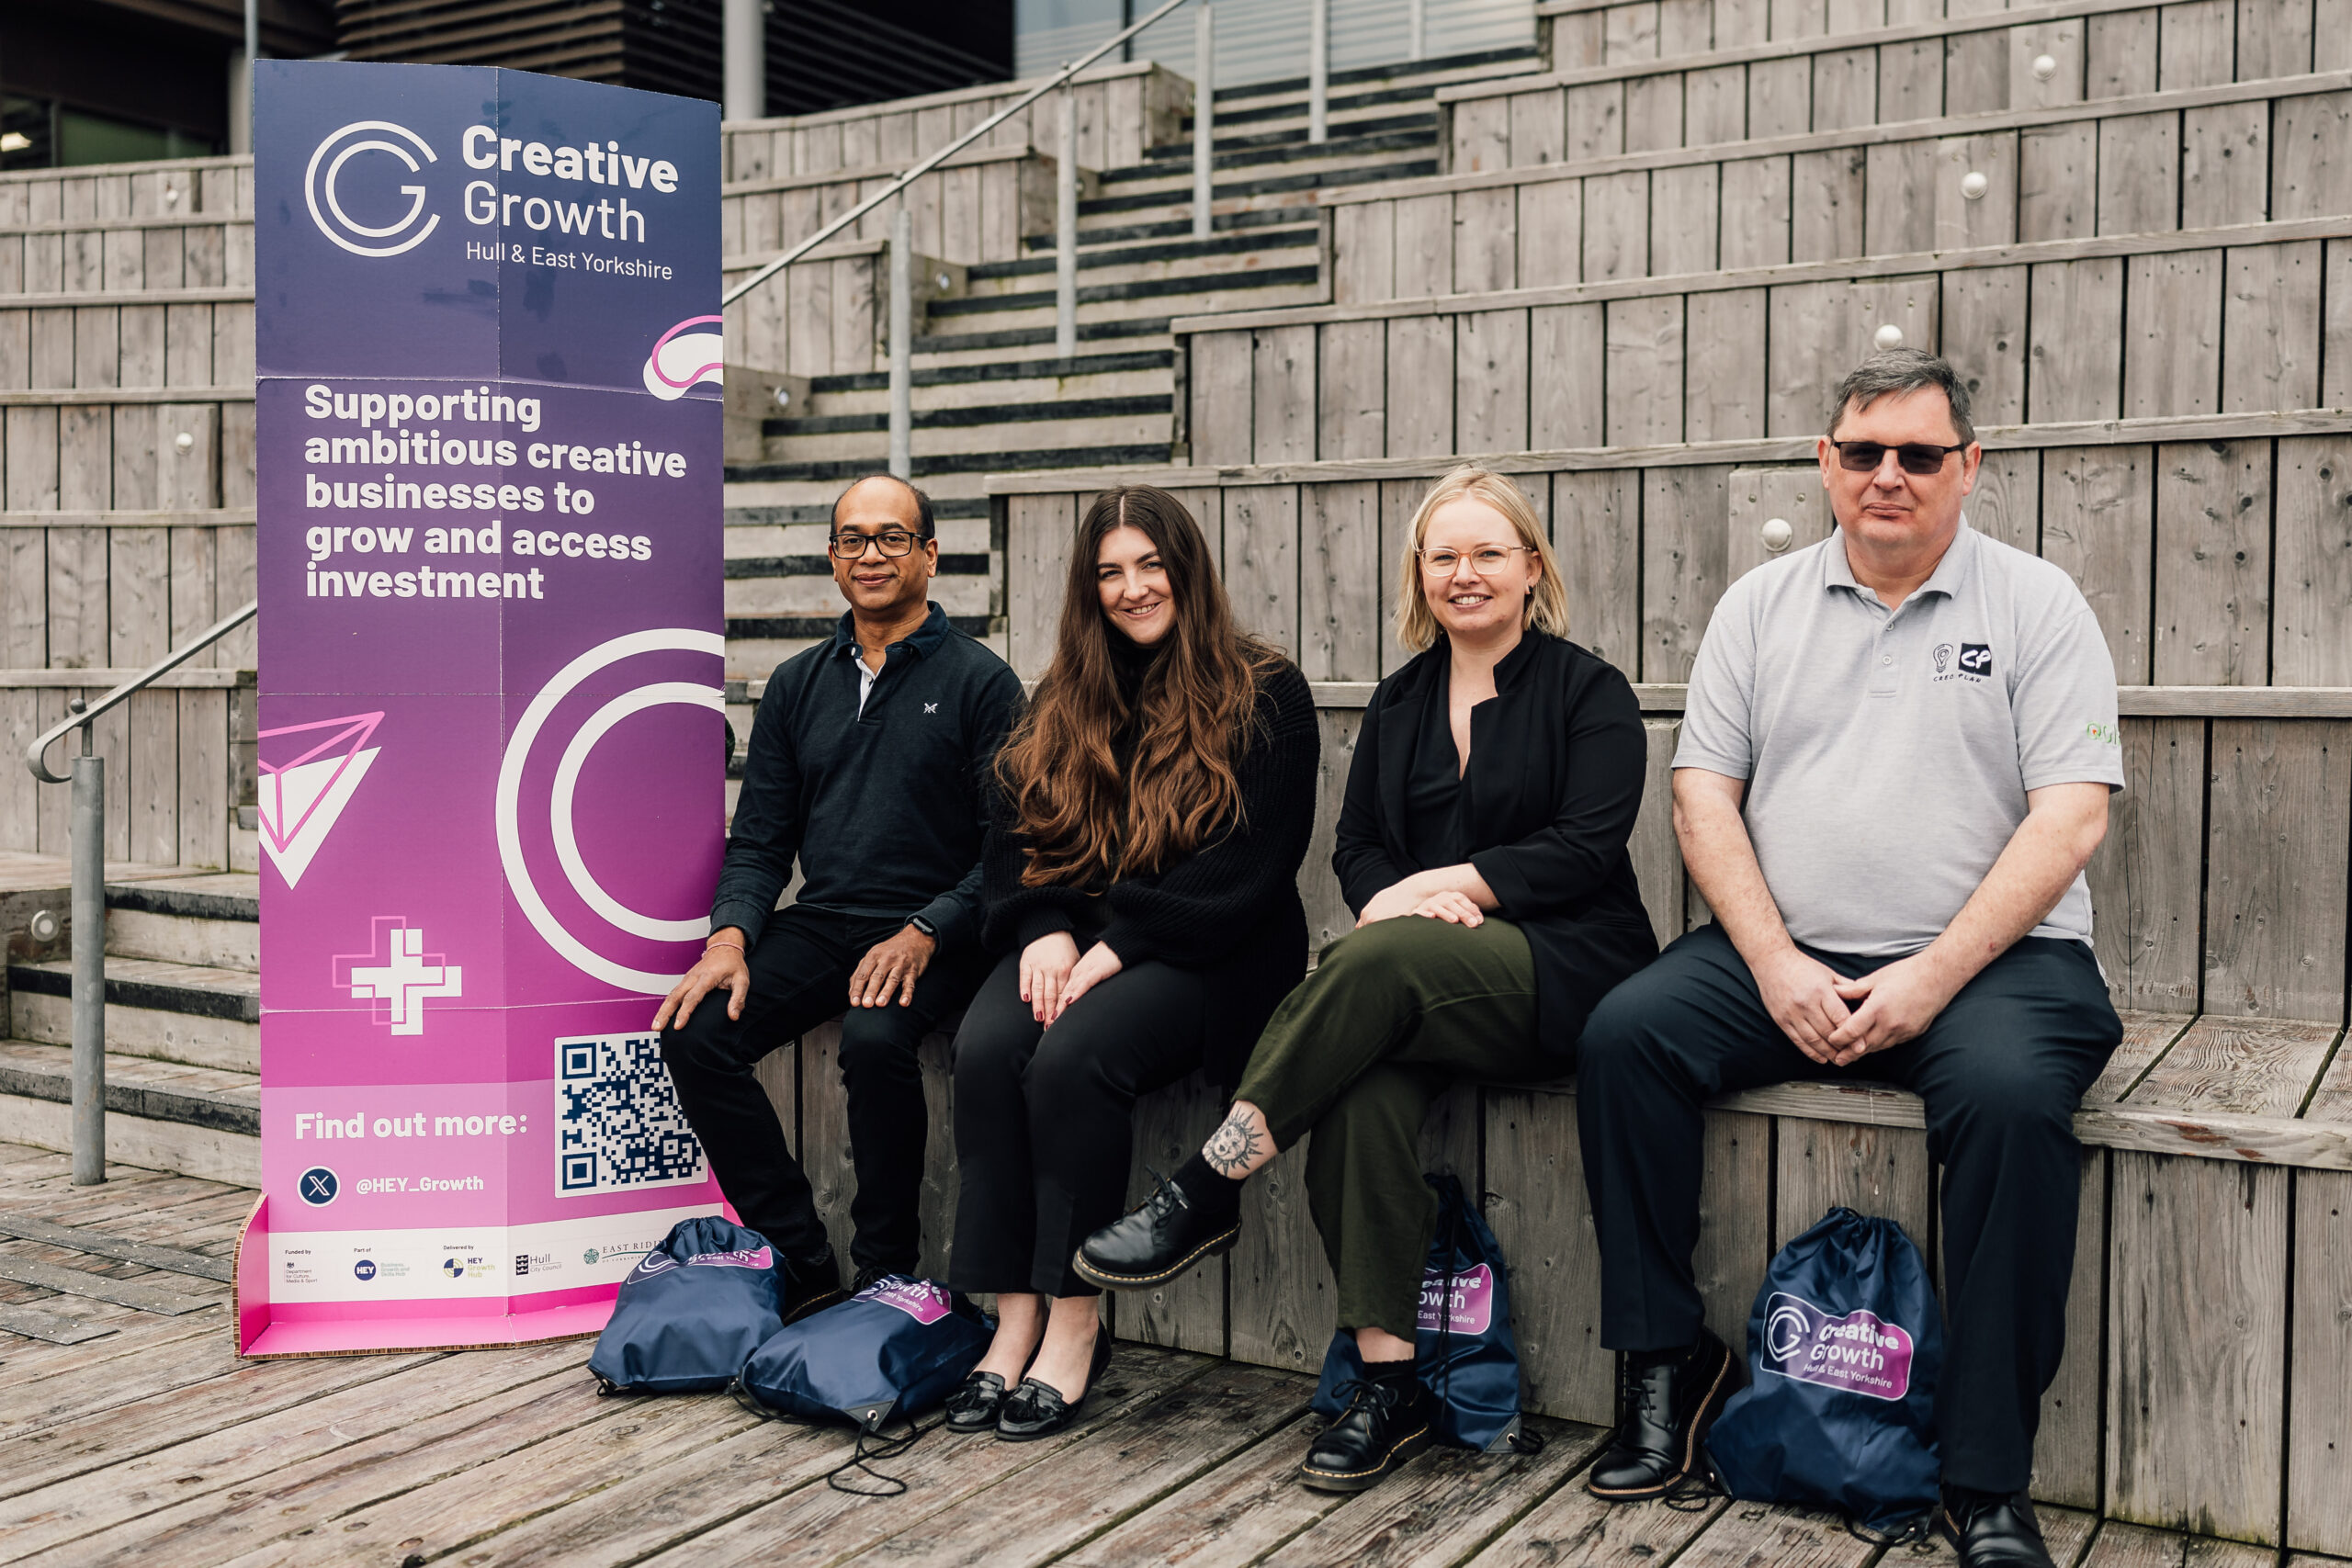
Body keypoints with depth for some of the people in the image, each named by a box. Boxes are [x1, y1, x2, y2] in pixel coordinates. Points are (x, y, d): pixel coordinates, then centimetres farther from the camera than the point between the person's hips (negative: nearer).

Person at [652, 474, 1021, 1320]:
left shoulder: (978, 680, 0)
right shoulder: (797, 684, 16)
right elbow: (759, 839, 13)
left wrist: (922, 934, -20)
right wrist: (730, 936, -6)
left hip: (933, 937, -5)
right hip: (817, 924, 5)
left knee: (875, 1038, -34)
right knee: (695, 1033, -18)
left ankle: (886, 1277, -13)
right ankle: (801, 1269, -8)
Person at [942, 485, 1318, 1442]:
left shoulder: (1265, 697, 1)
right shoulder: (1061, 705, 18)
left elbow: (1252, 863, -9)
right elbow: (1012, 837, 13)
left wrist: (1119, 943, -16)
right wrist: (1044, 932, -8)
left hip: (1208, 957, -4)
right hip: (1073, 941, 5)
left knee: (1076, 1055, -31)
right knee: (986, 1045, -26)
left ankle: (1074, 1323, -20)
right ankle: (1016, 1317, -20)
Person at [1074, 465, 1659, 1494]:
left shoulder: (1588, 692, 4)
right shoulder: (1400, 702, 20)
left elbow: (1587, 847, -8)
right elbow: (1358, 842, 13)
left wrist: (1446, 884, -16)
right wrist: (1393, 897, -10)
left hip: (1557, 971, -4)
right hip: (1419, 984, 4)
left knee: (1378, 961, -35)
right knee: (1363, 1090, -30)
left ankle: (1208, 1191, -23)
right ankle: (1389, 1382, -24)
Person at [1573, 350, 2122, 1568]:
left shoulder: (2036, 606, 4)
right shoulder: (1761, 605, 12)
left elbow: (2069, 819, -5)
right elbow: (1704, 795, 5)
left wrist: (1933, 976, -16)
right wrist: (1777, 966, -9)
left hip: (1987, 956, -3)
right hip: (1785, 955, 3)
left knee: (2010, 1096, -33)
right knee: (1624, 1035, -20)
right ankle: (1669, 1365, -6)